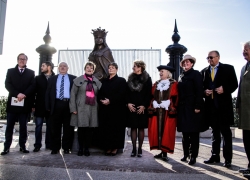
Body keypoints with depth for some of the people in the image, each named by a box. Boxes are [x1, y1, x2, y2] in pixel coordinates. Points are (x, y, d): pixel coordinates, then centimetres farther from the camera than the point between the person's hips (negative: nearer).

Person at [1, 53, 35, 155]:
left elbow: (33, 86, -1)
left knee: (23, 126, 5)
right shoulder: (10, 71, 12)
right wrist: (17, 94, -15)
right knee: (9, 126, 3)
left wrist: (24, 94, -17)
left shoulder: (31, 73, 11)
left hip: (25, 103, 0)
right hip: (12, 102, 0)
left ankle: (22, 146, 11)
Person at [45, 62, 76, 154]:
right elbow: (48, 93, 11)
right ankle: (55, 148, 17)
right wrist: (48, 106, 1)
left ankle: (66, 148, 16)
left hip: (69, 105, -1)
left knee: (68, 128, 4)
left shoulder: (73, 78, 10)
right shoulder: (52, 79, 15)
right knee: (55, 128, 5)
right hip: (56, 104, 1)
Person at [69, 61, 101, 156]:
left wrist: (100, 105, 3)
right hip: (81, 108, -2)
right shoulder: (78, 80, 4)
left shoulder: (97, 82, 13)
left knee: (90, 129, 2)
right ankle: (80, 148, 12)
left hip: (93, 108, 2)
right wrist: (73, 108, -6)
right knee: (81, 128, 0)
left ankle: (87, 148, 13)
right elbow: (73, 94, 1)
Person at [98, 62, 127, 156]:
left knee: (116, 128, -1)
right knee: (105, 128, 2)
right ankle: (108, 147, 11)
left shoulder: (121, 80, 4)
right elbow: (100, 94, 14)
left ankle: (115, 147, 8)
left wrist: (110, 101, -16)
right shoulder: (104, 81, 18)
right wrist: (102, 100, -8)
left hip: (117, 109, -4)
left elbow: (121, 94, -8)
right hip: (105, 109, 4)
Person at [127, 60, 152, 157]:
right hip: (132, 107, 3)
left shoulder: (147, 78, 0)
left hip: (142, 108, -3)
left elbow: (149, 94, -4)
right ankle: (134, 148, 13)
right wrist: (128, 103, -3)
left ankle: (140, 149, 13)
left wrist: (144, 106, -11)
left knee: (141, 128, 4)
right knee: (133, 128, 5)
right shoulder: (130, 78, 11)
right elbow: (127, 92, 10)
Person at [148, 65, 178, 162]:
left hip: (167, 112, -4)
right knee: (157, 131, 3)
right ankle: (161, 151, 14)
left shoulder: (174, 84, 1)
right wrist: (152, 107, 4)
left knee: (166, 132, -3)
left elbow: (175, 98, -5)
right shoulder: (156, 84, 16)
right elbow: (152, 97, 14)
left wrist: (172, 109, -13)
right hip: (156, 112, 5)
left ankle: (165, 153, 5)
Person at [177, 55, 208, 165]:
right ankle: (186, 154, 22)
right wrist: (178, 107, 9)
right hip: (183, 108, 6)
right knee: (185, 132, 11)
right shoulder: (181, 76, 15)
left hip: (193, 108, -6)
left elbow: (199, 91, -11)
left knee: (194, 133, 0)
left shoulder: (196, 74, -3)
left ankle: (193, 156, 8)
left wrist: (198, 106, -17)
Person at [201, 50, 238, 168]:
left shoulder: (228, 68, 3)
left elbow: (234, 84, 0)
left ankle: (228, 158, 7)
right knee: (215, 131, 12)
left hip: (223, 105, -4)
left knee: (225, 131, 0)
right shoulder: (204, 71, 13)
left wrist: (224, 89, -16)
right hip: (210, 105, 4)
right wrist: (204, 91, -6)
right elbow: (201, 87, 14)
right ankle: (215, 156, 20)